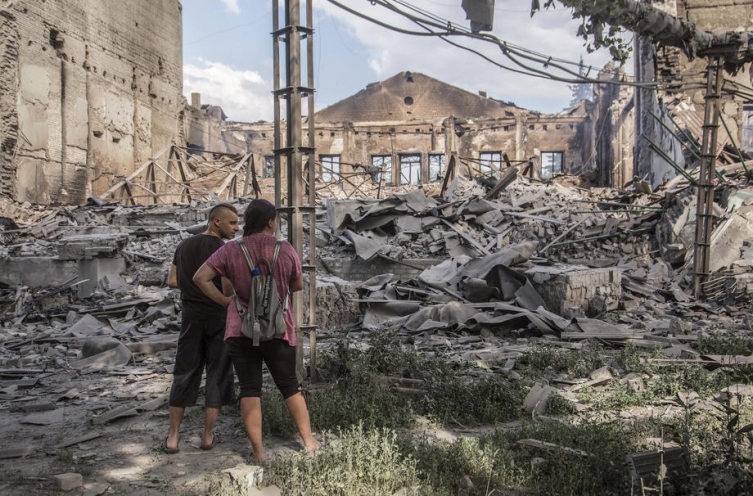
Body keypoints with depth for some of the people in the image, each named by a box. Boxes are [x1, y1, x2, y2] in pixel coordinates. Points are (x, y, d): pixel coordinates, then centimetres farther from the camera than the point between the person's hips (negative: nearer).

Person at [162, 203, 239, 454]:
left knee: (184, 374, 10)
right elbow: (228, 289, -20)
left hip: (191, 315, 5)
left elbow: (172, 281, 10)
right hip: (218, 315, -5)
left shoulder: (184, 246, 8)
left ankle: (173, 437, 11)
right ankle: (207, 435, 11)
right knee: (218, 374, 7)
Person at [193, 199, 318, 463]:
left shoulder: (230, 251, -4)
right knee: (290, 385, 14)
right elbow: (298, 286, 4)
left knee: (250, 389, 8)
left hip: (240, 329, 1)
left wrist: (225, 301, -3)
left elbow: (200, 277, -10)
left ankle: (258, 451, 11)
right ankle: (308, 440, 23)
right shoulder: (286, 250, -7)